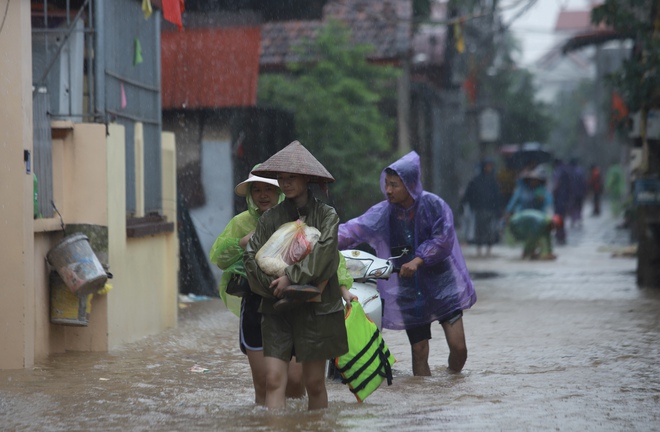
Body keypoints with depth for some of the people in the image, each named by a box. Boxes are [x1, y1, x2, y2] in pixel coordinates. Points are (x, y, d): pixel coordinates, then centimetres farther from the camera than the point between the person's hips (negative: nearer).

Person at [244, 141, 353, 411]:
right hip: (277, 308, 2)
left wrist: (291, 277, -18)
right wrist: (273, 286, -13)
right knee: (274, 380, -9)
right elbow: (252, 256, 0)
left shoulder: (326, 215, 0)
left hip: (315, 307, -2)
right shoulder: (270, 218, 8)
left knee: (314, 383, 3)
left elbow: (322, 252, -13)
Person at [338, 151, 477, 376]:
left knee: (458, 347, -6)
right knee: (419, 351, 1)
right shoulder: (383, 213, -3)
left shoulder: (434, 205, -10)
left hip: (441, 283, -2)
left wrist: (417, 260, -25)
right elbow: (353, 230, -11)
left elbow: (442, 240, -14)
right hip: (408, 289, 2)